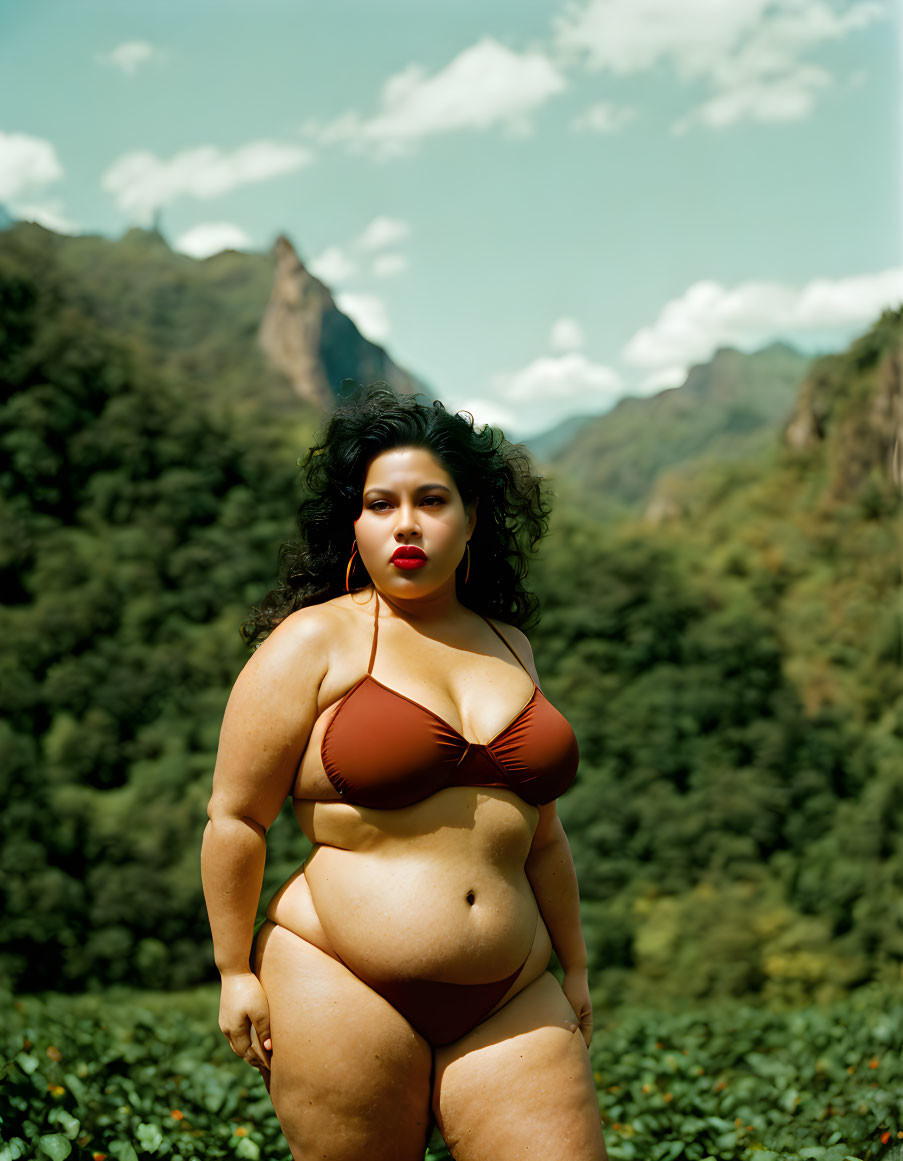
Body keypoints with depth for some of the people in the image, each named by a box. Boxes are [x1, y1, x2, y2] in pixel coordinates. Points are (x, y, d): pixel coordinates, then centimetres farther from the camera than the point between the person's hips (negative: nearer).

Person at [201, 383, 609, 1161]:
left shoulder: (509, 648, 15)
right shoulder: (314, 641, -2)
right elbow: (235, 818, -2)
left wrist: (574, 967, 24)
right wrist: (236, 973, -2)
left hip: (511, 1003, 5)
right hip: (345, 991, -4)